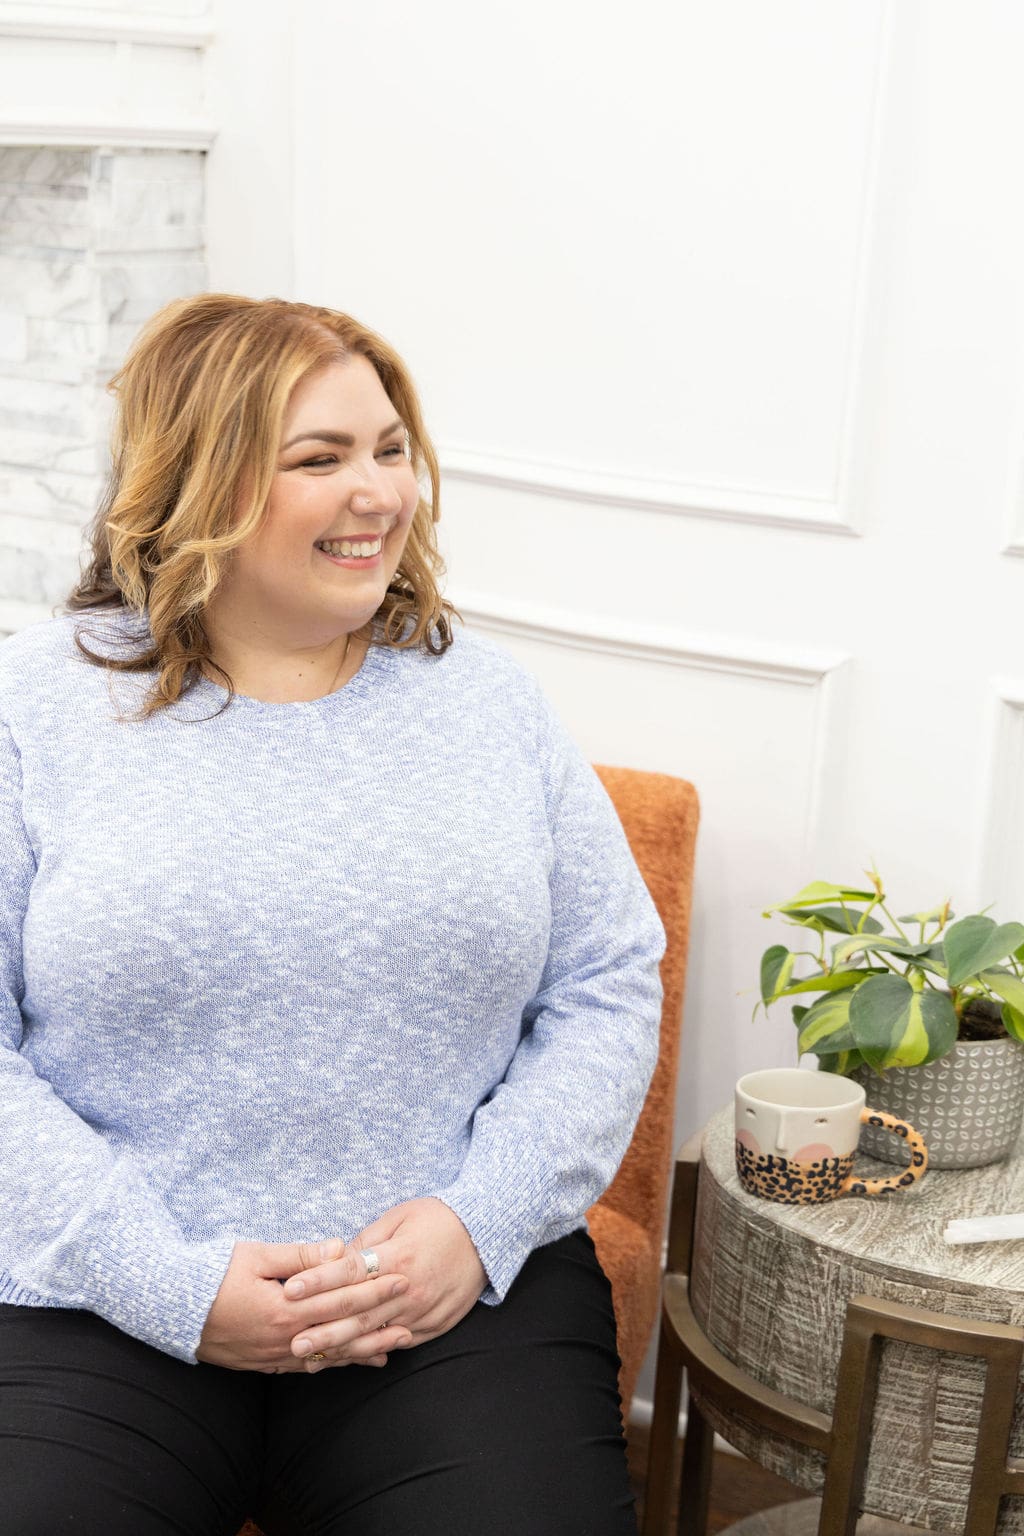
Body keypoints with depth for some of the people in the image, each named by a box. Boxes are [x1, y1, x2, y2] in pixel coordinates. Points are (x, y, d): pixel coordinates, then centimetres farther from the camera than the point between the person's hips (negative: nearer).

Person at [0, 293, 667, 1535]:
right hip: (106, 1297, -1)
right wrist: (169, 1281, -12)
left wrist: (481, 1220, -7)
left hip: (466, 1289, 2)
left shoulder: (490, 700, 8)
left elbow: (609, 987, 7)